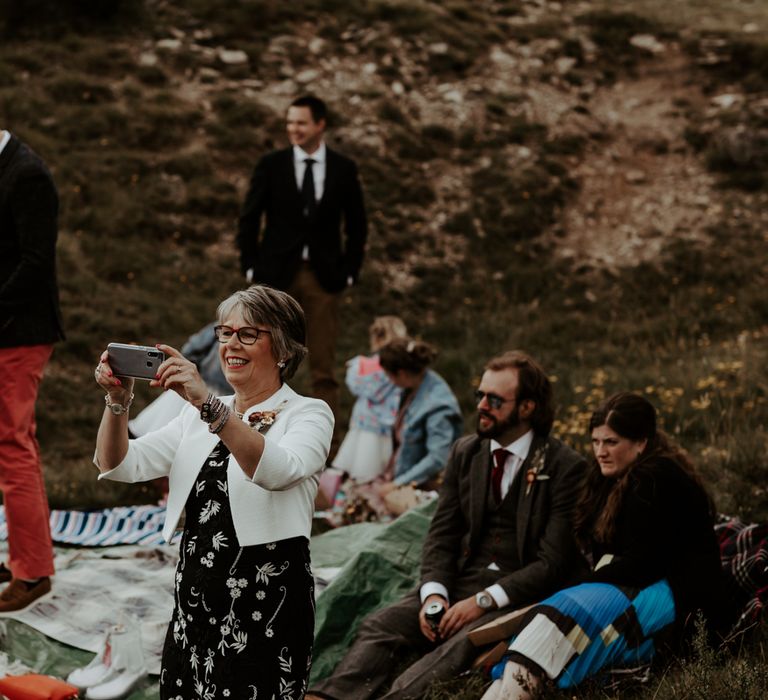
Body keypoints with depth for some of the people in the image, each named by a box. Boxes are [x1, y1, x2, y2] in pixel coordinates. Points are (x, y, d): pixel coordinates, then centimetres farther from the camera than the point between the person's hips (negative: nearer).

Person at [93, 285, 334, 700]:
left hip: (266, 604, -5)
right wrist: (118, 402, -12)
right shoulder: (198, 417, 14)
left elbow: (278, 470, -25)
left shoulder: (308, 414, -2)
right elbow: (120, 466, 6)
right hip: (193, 602, 5)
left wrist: (208, 404, -34)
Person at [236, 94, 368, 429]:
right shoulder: (271, 165, 1)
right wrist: (251, 266, -1)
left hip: (324, 277, 0)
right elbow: (249, 219, 5)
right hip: (278, 274, 0)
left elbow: (357, 226, 9)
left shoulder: (343, 169, 3)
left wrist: (349, 271, 2)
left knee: (323, 365, 2)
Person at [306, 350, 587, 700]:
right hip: (459, 584, 6)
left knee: (464, 642, -36)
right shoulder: (464, 452, 11)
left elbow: (554, 562, -11)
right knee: (380, 624, -20)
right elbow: (441, 534, 9)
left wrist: (484, 600, -18)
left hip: (516, 596, -5)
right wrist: (434, 593, -10)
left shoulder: (566, 467, -6)